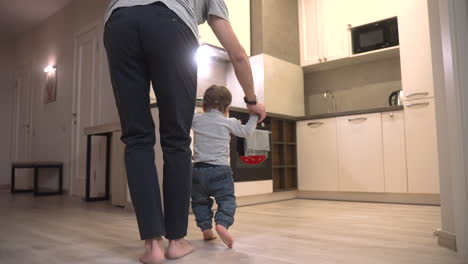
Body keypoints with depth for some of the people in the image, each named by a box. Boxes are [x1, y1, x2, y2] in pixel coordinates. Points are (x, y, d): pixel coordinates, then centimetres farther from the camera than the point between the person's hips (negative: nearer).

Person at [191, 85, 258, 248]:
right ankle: (222, 223, -22)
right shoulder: (228, 122, 2)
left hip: (198, 169, 3)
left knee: (200, 201, 20)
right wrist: (254, 116, 24)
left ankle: (206, 228, 11)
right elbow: (246, 132, 12)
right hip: (220, 170, -3)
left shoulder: (196, 119, 7)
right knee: (226, 199, 3)